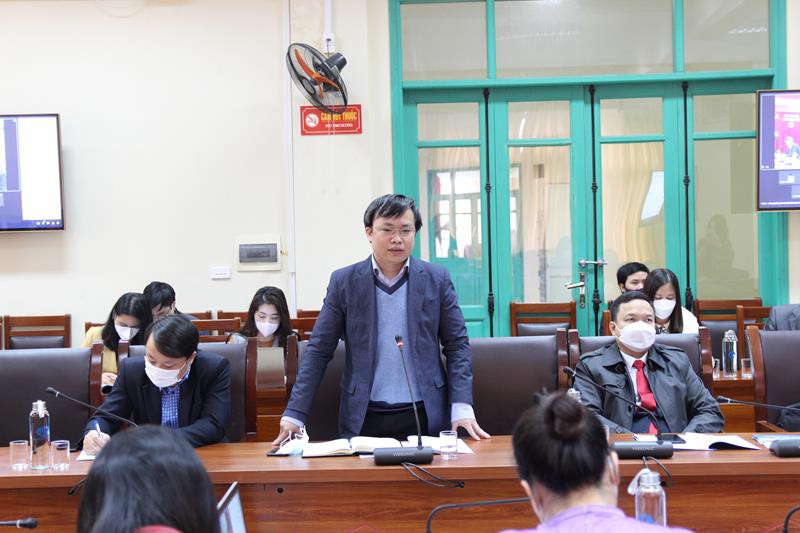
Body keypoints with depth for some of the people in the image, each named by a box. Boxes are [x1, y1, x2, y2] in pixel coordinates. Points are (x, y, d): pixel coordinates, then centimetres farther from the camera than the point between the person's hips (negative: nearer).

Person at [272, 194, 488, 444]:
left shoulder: (437, 279, 2)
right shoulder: (344, 281, 1)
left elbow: (457, 345, 4)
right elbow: (319, 351, 2)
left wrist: (462, 407, -8)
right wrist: (294, 414, -6)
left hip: (425, 416, 0)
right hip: (364, 419, 0)